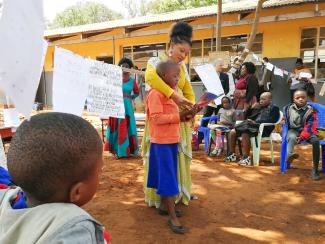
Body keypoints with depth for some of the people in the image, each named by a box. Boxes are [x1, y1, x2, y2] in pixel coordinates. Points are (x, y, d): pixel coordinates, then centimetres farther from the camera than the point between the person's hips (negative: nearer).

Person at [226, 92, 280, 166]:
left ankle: (246, 158, -28)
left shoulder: (274, 108, 7)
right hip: (252, 125, 7)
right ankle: (232, 154, 1)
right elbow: (248, 116, 26)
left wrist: (256, 122, -20)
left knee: (245, 134, -34)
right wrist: (252, 108, 9)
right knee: (233, 132, -8)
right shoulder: (259, 107, 24)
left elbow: (271, 120, -12)